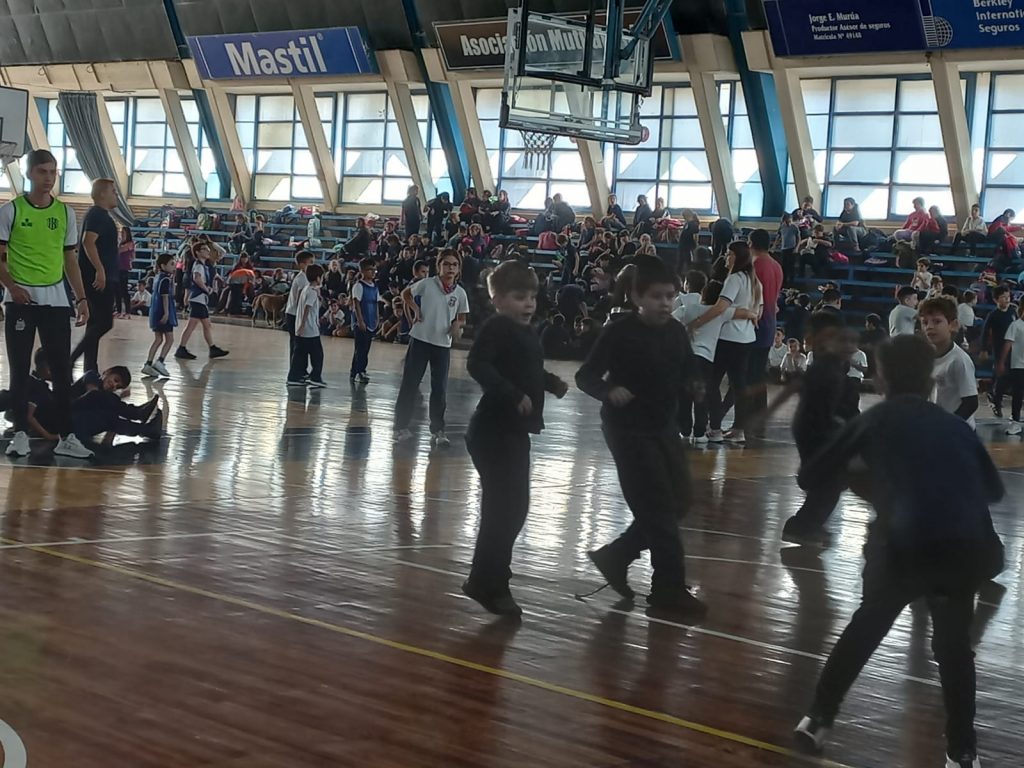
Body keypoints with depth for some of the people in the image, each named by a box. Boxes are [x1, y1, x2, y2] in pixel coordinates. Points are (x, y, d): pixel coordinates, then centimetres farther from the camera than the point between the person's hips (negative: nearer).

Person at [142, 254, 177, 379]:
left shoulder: (159, 278, 15)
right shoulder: (165, 279, -13)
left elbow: (171, 293, 17)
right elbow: (165, 296, -20)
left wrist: (172, 279, 10)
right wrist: (166, 313, -24)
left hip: (156, 313, 9)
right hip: (163, 313, -9)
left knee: (158, 339, 12)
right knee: (169, 339, -4)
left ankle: (148, 364, 9)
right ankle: (160, 362, -15)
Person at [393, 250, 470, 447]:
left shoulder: (460, 293, 0)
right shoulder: (426, 284, -6)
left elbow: (462, 318, 13)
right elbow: (406, 294, 11)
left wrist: (458, 324, -8)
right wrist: (414, 308, -4)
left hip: (443, 344, 2)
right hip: (420, 340, -2)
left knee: (440, 389, 4)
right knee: (409, 384, 2)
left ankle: (438, 430, 13)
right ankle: (401, 427, 11)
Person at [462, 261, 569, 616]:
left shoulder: (526, 333, 14)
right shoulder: (496, 327, -14)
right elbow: (477, 364, -27)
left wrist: (551, 382, 9)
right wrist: (513, 394, -32)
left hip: (516, 431, 10)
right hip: (494, 430, -10)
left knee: (515, 507, 15)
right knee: (501, 509, -8)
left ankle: (485, 580, 27)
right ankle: (489, 585, 2)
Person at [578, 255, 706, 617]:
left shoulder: (676, 332, 0)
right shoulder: (619, 333, -17)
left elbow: (689, 368, 17)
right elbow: (585, 375, -15)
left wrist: (692, 384, -4)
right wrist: (609, 390, -34)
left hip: (664, 427, 7)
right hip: (627, 429, -7)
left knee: (678, 502, 11)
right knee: (659, 508, -7)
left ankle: (614, 556, 25)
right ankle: (669, 588, 3)